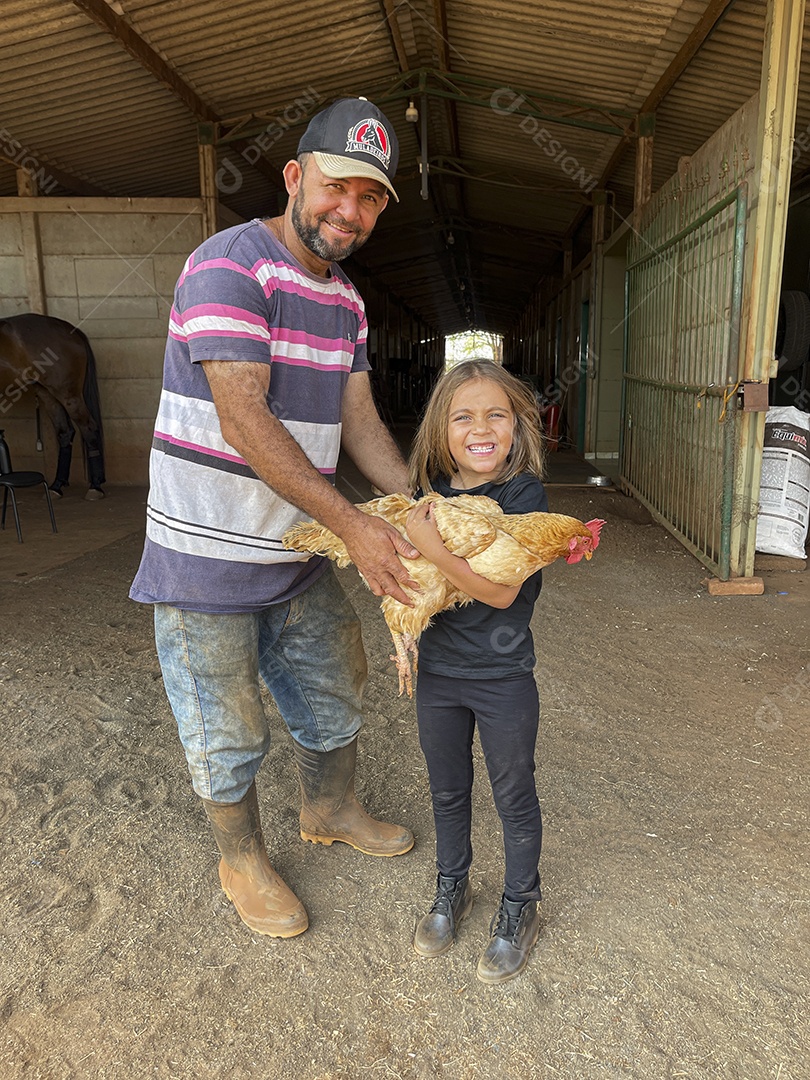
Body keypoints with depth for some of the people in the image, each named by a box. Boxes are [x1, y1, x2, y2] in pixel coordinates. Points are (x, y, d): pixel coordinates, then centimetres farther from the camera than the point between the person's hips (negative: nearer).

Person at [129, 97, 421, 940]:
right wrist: (354, 527, -25)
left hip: (299, 554, 8)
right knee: (225, 730, 10)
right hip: (207, 557, -7)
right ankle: (242, 862, 36)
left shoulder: (346, 300, 9)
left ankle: (330, 812, 49)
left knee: (330, 694, 22)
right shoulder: (229, 265, -17)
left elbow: (359, 421, 8)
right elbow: (244, 422, -25)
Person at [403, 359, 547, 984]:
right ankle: (452, 891, 45)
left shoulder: (524, 493, -16)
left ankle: (519, 908, 38)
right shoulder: (431, 492, -2)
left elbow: (501, 589, -25)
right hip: (437, 673, 4)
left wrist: (431, 546, -30)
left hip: (503, 679, -4)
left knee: (514, 798, 14)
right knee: (448, 792, 21)